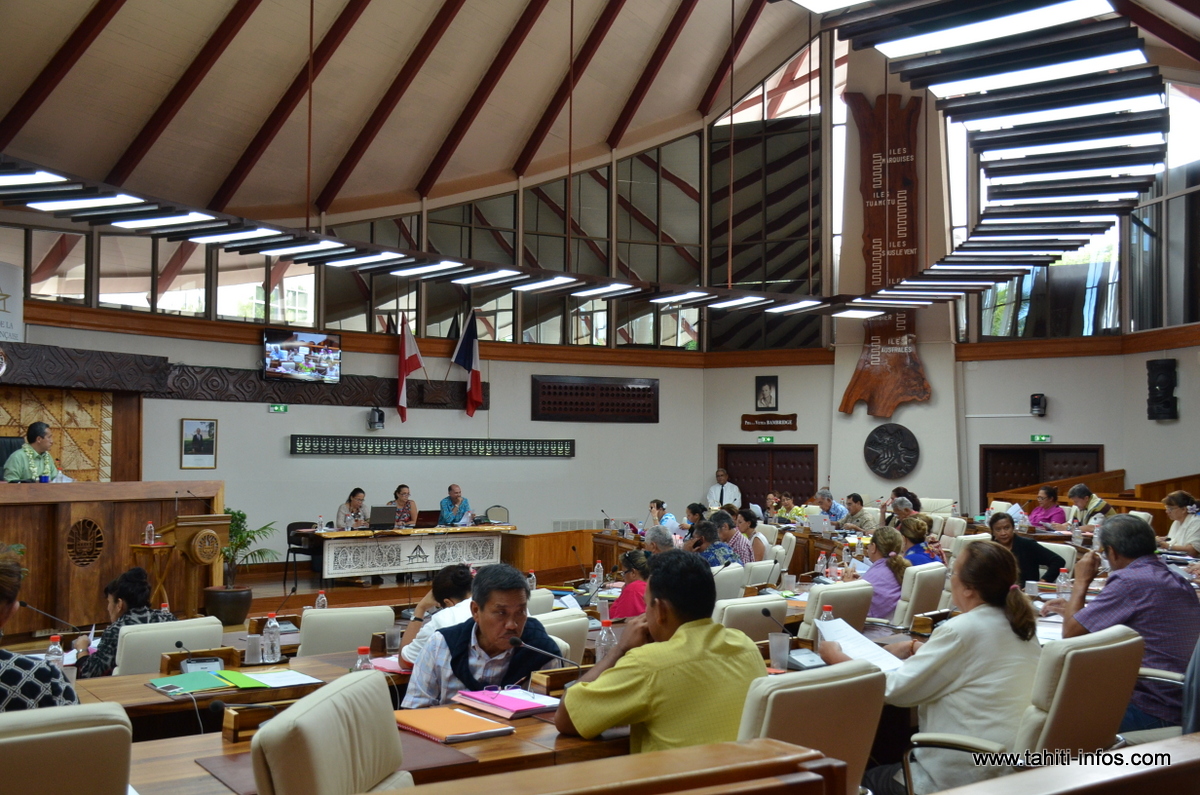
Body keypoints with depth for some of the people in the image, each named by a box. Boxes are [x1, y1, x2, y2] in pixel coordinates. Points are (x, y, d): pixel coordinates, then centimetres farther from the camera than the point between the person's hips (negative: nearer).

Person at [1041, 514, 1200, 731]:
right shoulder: (1178, 581, 10)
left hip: (1149, 712, -9)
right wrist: (1074, 608, 30)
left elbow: (1071, 631, -10)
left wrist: (1081, 581, 3)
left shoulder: (1129, 581, -17)